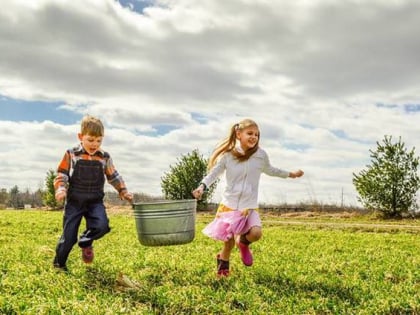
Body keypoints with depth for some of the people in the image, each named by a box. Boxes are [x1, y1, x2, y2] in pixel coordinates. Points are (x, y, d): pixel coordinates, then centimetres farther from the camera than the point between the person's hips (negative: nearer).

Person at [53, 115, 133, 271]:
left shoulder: (105, 158, 5)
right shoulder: (71, 155, -2)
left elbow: (114, 177, 14)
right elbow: (61, 175, 0)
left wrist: (123, 191, 7)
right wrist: (60, 189, -17)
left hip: (95, 201, 2)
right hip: (74, 201, -2)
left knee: (102, 226, -22)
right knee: (69, 235, 0)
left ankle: (86, 242, 11)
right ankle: (59, 264, 22)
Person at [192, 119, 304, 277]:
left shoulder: (261, 155, -2)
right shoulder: (228, 154, -7)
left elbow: (269, 170, 18)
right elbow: (214, 172, -2)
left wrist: (290, 174, 25)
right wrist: (202, 186, -19)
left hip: (250, 206, 1)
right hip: (229, 204, -1)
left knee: (256, 233, -23)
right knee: (229, 241, 4)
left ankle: (243, 242, 14)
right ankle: (222, 266, 37)